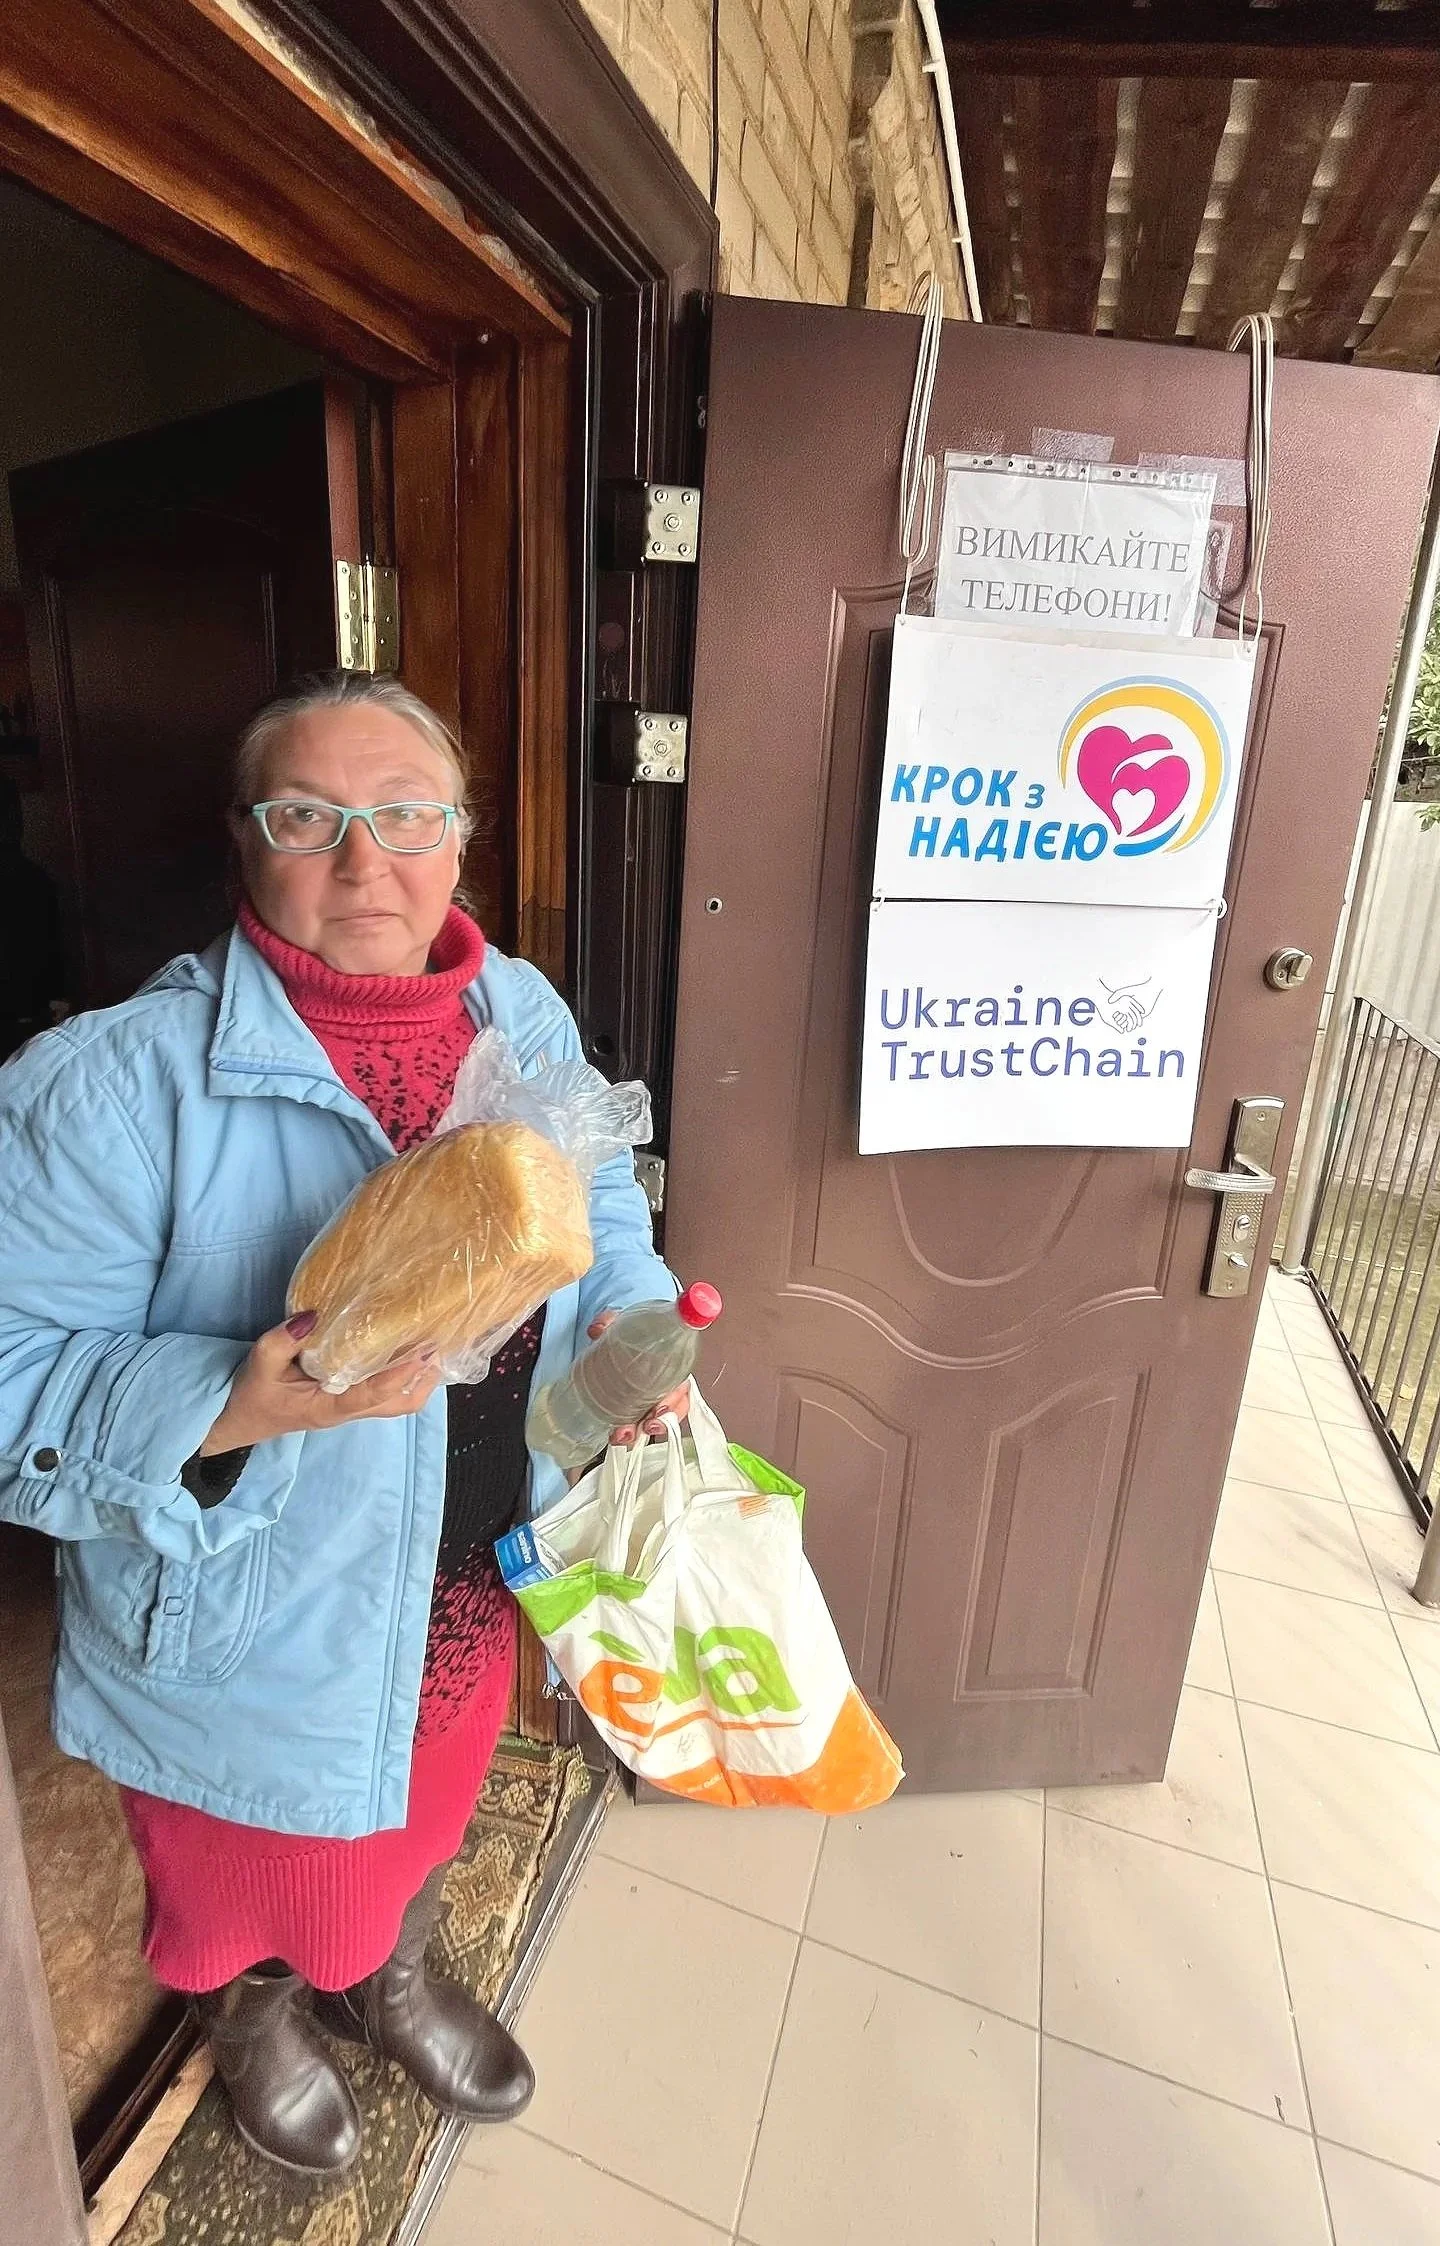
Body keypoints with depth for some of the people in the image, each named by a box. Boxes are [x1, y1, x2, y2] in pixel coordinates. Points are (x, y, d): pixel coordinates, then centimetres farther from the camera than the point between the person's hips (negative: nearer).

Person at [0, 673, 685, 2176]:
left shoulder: (526, 1014, -8)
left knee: (417, 1813, 34)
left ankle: (392, 1979, 69)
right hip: (253, 1615, -4)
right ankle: (253, 2017, 67)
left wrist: (626, 1313, -12)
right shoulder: (123, 1082, -25)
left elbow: (599, 1197, 6)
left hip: (475, 1570, 5)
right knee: (253, 1868, 29)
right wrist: (235, 1407, -36)